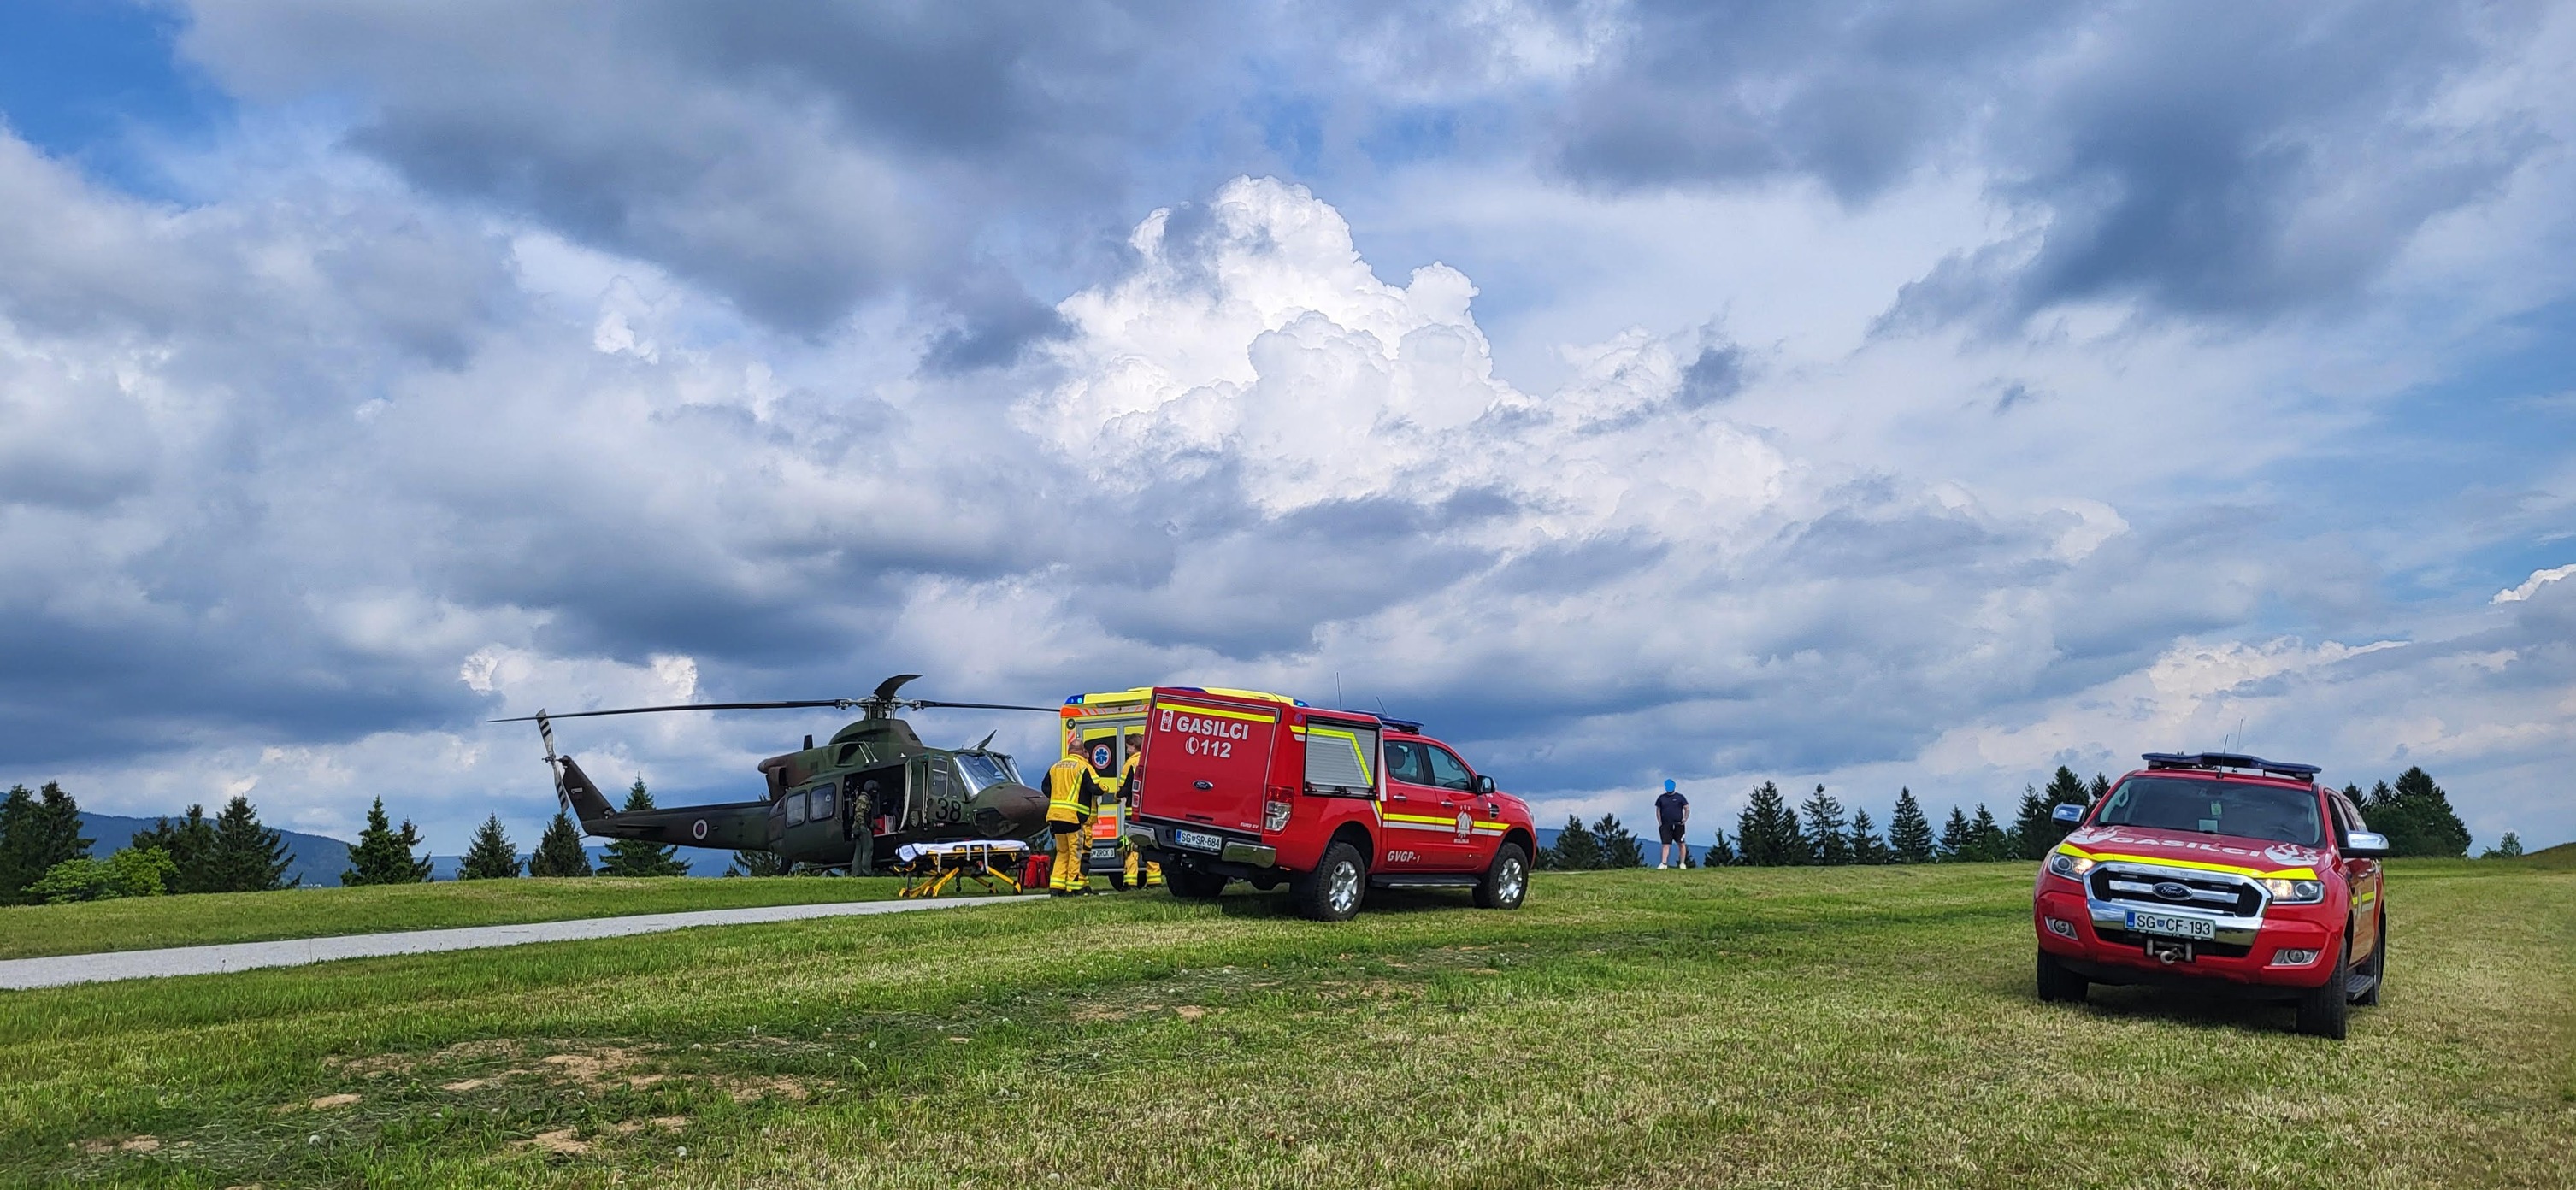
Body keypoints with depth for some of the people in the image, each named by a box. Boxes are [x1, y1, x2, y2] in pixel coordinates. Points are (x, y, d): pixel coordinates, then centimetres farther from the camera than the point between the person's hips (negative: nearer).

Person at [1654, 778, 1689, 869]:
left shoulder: (1680, 797, 6)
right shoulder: (1661, 798, 11)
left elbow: (1687, 809, 6)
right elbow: (1658, 811, 14)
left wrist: (1685, 819, -10)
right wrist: (1660, 823, 5)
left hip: (1678, 825, -1)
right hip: (1666, 825, 1)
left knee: (1681, 844, 3)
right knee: (1666, 845, -5)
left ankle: (1683, 863, 12)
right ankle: (1663, 863, -11)